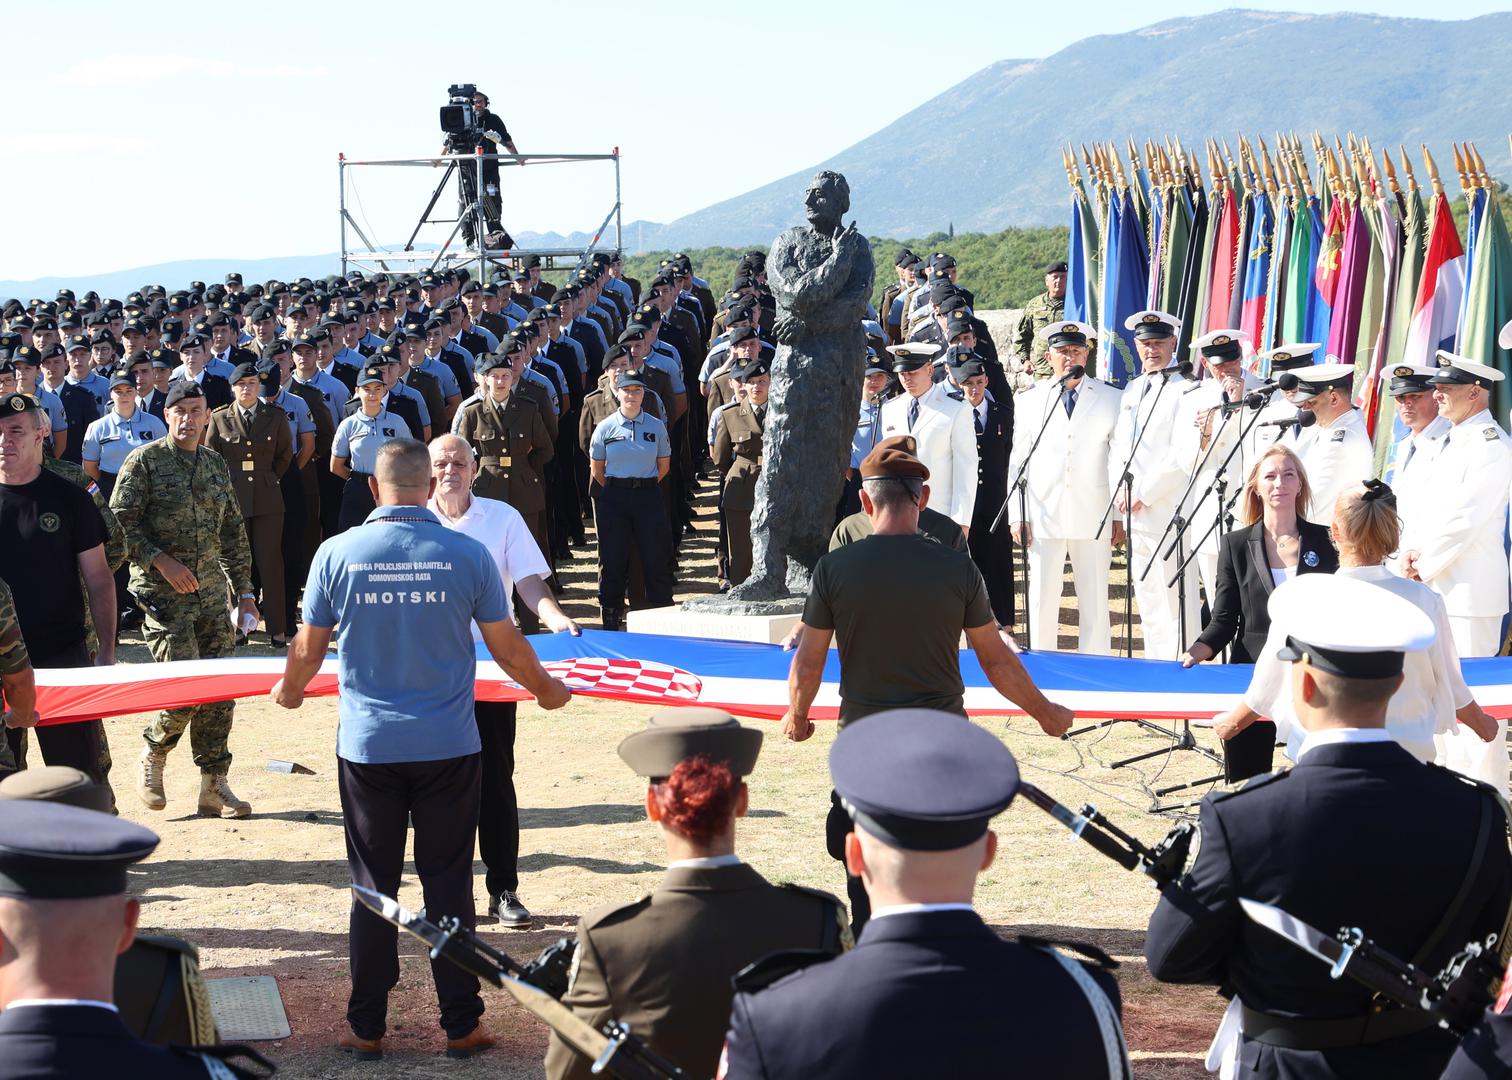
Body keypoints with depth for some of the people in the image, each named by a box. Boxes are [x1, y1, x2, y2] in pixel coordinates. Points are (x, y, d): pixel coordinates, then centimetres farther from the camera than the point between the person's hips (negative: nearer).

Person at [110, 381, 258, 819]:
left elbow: (233, 532, 19)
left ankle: (214, 785, 11)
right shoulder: (144, 461, -3)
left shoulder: (216, 464, 14)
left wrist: (244, 590, 15)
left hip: (211, 592, 5)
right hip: (162, 593, -5)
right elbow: (120, 521, -7)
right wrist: (160, 560, -17)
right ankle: (153, 754, 13)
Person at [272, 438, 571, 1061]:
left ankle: (367, 1027, 14)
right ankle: (460, 1026, 13)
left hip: (366, 746, 1)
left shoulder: (337, 553, -5)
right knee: (449, 886, 8)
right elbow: (507, 647, 1)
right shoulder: (467, 555, -6)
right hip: (448, 747, 0)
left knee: (373, 888, 9)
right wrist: (547, 691, 20)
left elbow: (308, 648, 4)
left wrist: (289, 692, 26)